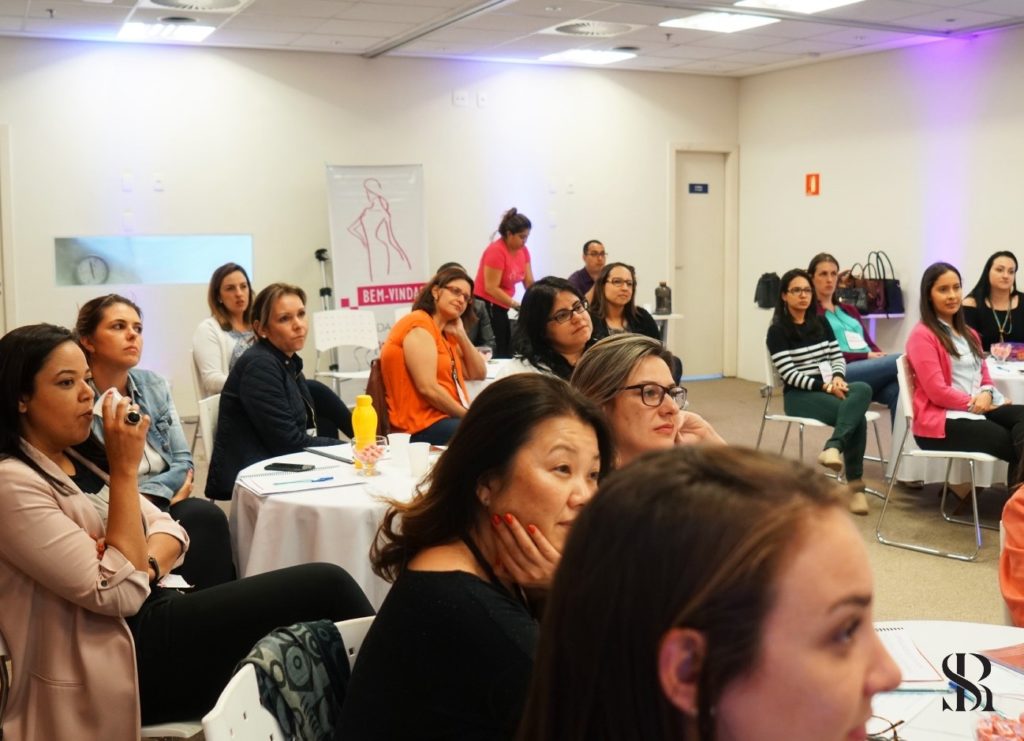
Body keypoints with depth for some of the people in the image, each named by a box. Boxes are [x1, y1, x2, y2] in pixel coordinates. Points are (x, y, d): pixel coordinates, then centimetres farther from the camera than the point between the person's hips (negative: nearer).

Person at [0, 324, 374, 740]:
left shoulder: (79, 458, 12)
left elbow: (169, 530, 11)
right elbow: (119, 594, -21)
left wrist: (144, 565, -12)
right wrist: (125, 470, -20)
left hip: (150, 614, 8)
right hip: (124, 656, -8)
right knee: (325, 587, -14)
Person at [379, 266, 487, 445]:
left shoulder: (445, 333, 18)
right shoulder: (420, 326, -10)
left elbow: (478, 373, 17)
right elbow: (428, 389, -19)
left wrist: (461, 334, 6)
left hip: (448, 418, 9)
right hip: (424, 426, -9)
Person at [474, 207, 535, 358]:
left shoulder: (523, 251, 6)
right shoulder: (496, 251, -18)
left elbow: (529, 282, 3)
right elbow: (491, 288, -21)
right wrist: (517, 305, -25)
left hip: (501, 306, 8)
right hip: (486, 305, -8)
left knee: (506, 350, 4)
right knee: (499, 351, -14)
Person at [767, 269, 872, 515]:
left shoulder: (821, 323, 15)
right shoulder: (777, 330, -4)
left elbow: (838, 357, 13)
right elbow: (789, 374, -12)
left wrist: (837, 379, -10)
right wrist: (824, 385, -21)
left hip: (829, 387, 5)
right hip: (799, 395, -5)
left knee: (863, 389, -33)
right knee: (856, 416, -31)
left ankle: (833, 447, -47)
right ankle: (854, 485, -31)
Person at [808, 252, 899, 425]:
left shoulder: (849, 310, 30)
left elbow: (870, 343, 20)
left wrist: (880, 357, -4)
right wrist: (866, 356, -12)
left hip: (869, 368, 6)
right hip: (841, 373, -6)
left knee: (898, 389, -31)